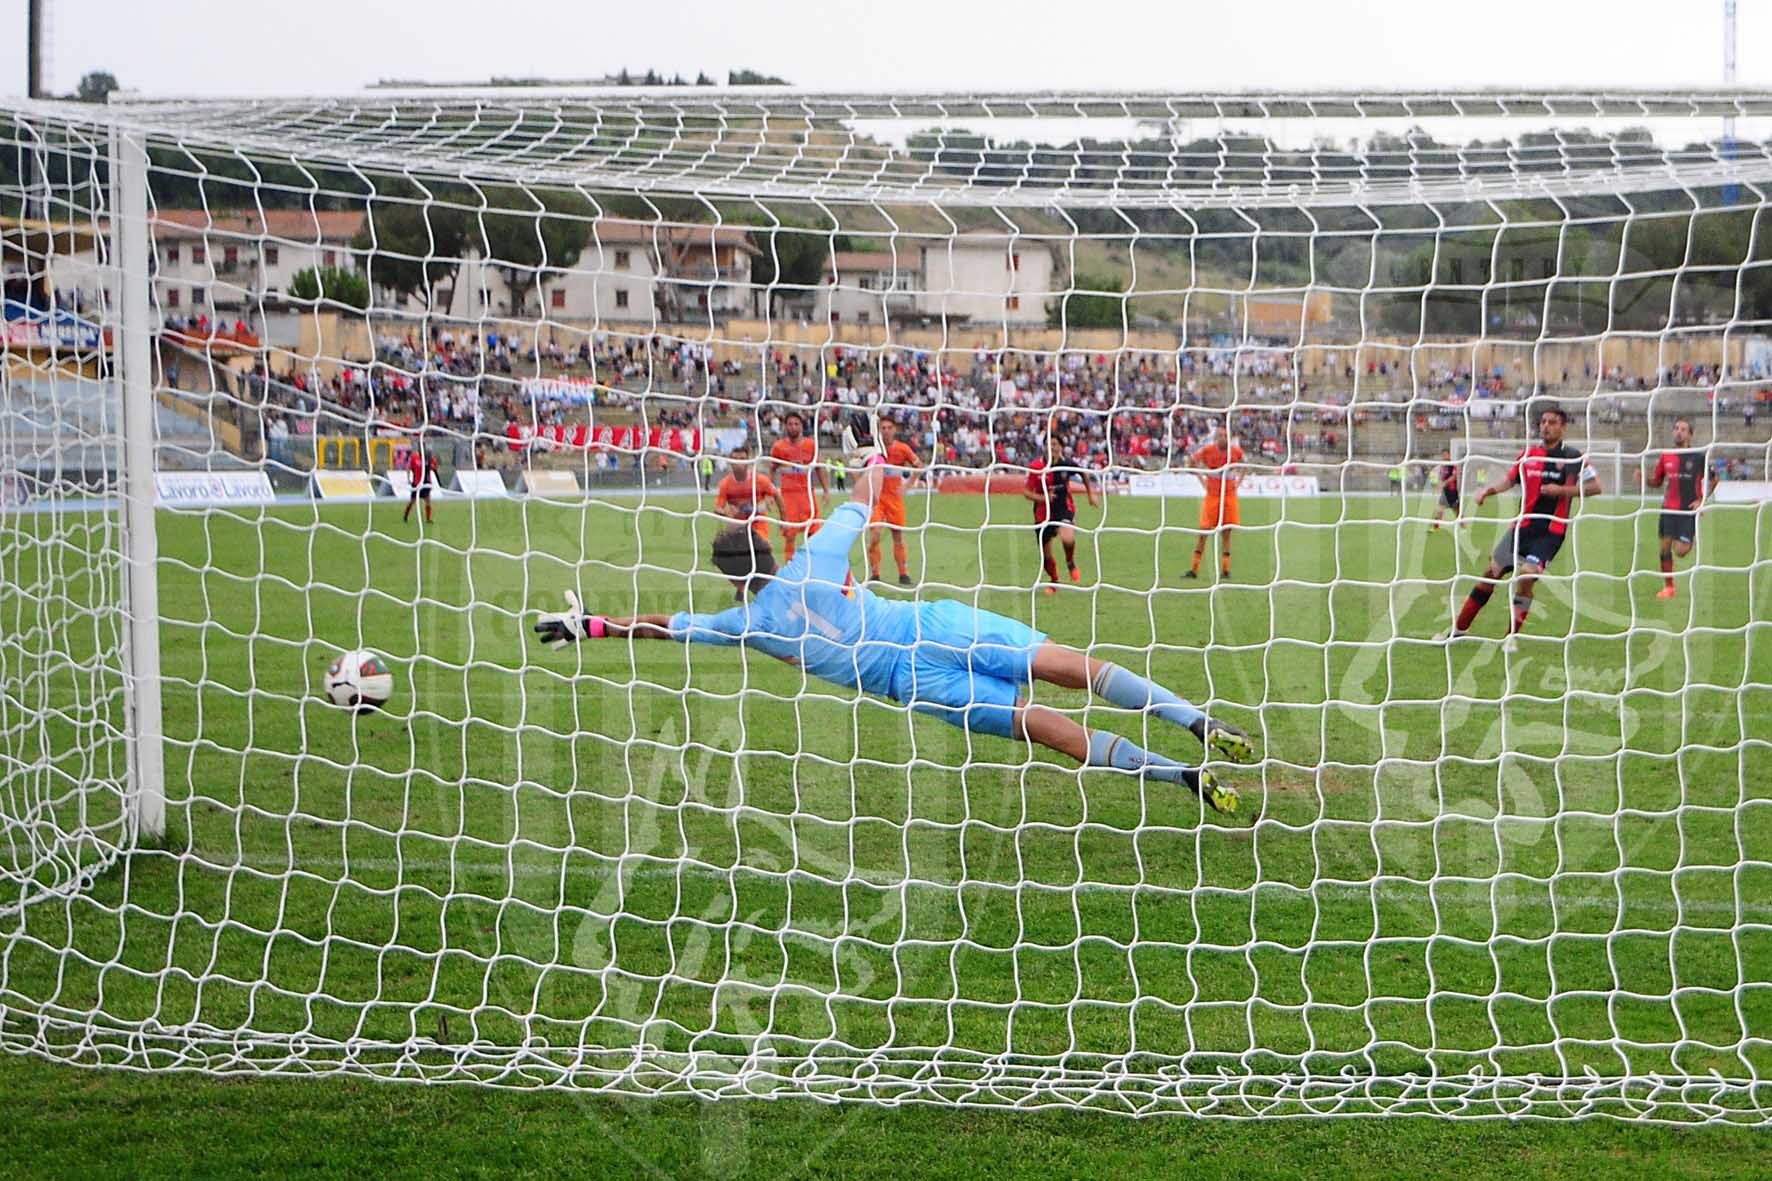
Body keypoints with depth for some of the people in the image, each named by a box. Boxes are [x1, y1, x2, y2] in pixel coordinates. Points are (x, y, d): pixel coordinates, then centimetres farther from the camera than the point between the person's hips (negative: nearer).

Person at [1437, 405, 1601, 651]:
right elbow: (1510, 478, 16)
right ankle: (1459, 628, 16)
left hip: (1551, 531, -4)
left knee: (1526, 576, -20)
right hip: (1522, 526, 4)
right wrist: (1488, 490, -4)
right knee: (1492, 573, 4)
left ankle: (1513, 636, -4)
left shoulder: (1573, 457, -2)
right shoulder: (1529, 454, 8)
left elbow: (1595, 486, -3)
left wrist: (1562, 490, -15)